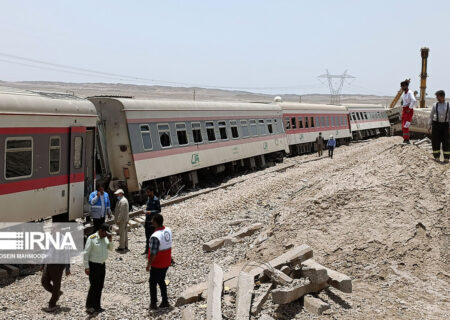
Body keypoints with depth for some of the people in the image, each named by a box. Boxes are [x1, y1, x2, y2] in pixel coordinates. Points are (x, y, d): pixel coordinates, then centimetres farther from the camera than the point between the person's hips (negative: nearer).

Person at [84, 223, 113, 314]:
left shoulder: (105, 238, 4)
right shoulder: (92, 238, -15)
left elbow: (110, 249, 10)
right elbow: (86, 253, -14)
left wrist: (110, 240, -8)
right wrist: (86, 267, -16)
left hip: (102, 265, 7)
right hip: (93, 265, -7)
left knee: (100, 286, 11)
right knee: (94, 286, -4)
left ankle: (97, 306, 22)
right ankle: (89, 306, 9)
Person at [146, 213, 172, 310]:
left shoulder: (155, 236, -29)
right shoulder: (168, 230, -5)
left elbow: (153, 253, -25)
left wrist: (148, 265, -11)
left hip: (157, 265, -7)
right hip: (166, 263, 7)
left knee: (153, 283, 13)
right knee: (161, 281, 22)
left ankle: (153, 303, 24)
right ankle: (165, 302, 27)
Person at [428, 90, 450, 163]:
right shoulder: (435, 105, 2)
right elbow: (431, 116, 7)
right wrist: (429, 125, 3)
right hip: (436, 124, 1)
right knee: (436, 141, 2)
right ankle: (437, 157, 15)